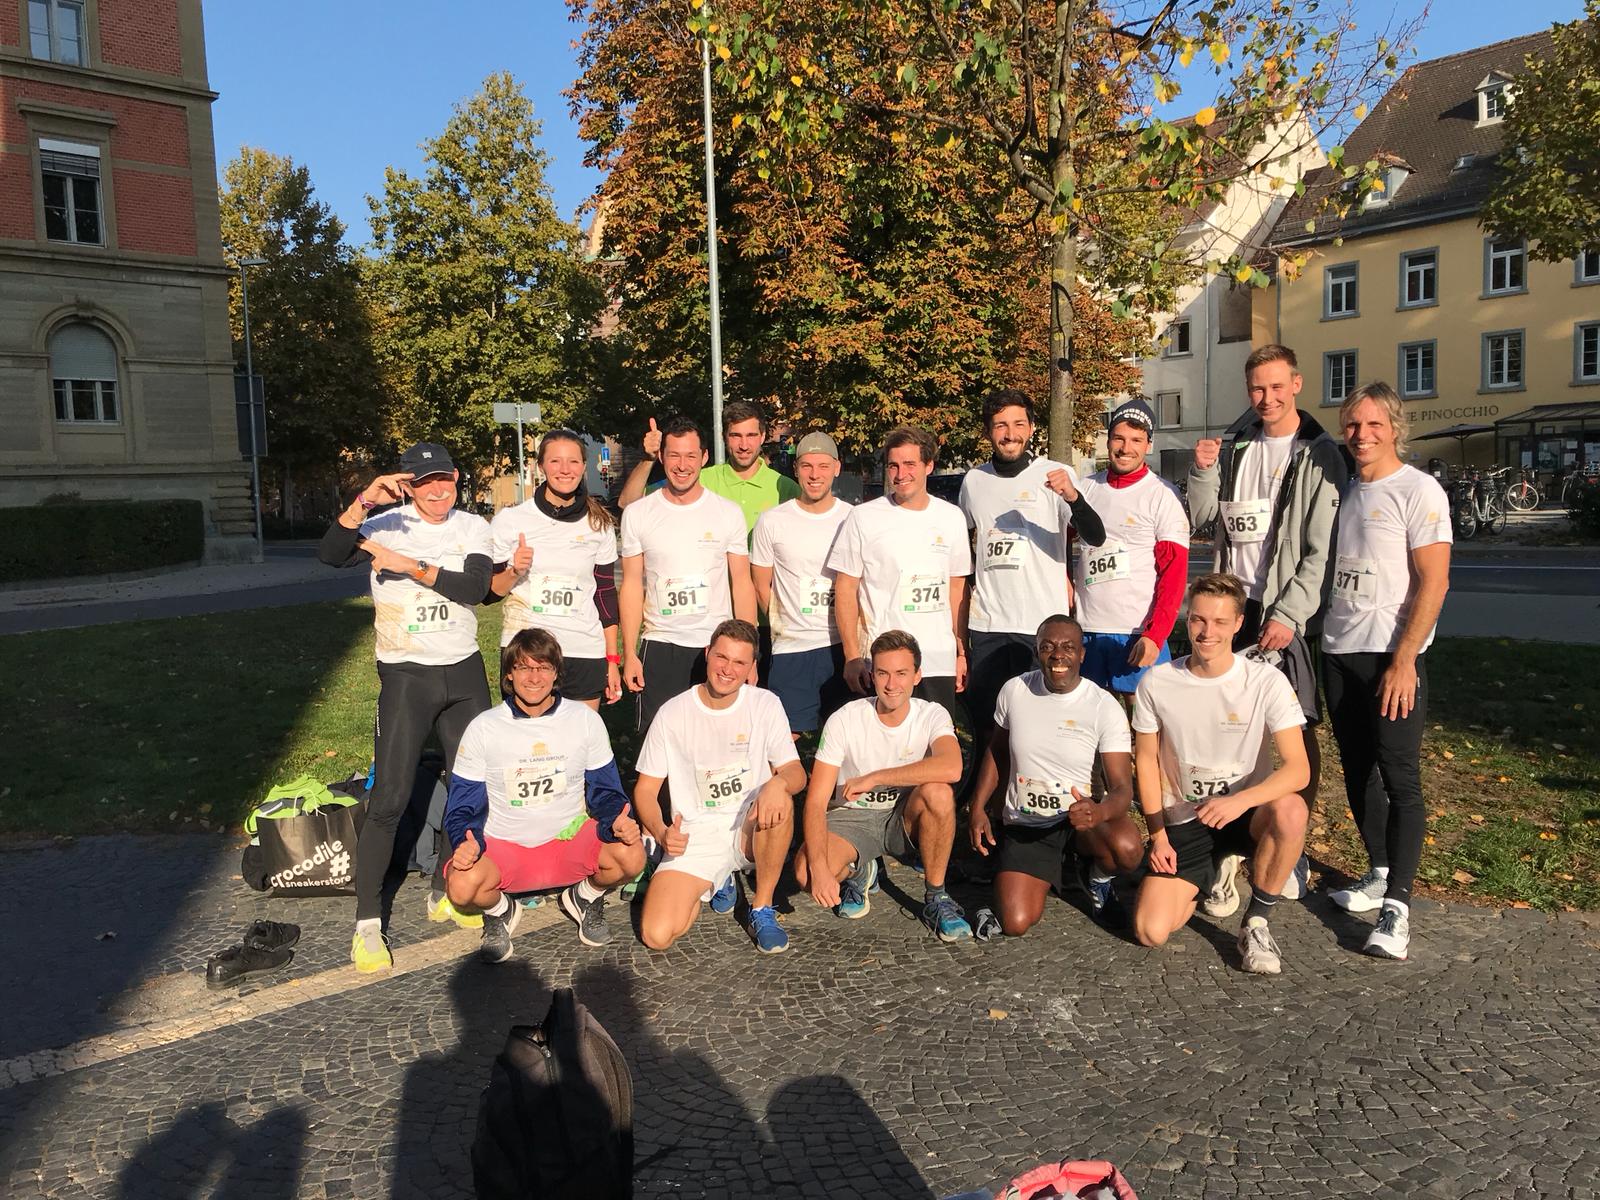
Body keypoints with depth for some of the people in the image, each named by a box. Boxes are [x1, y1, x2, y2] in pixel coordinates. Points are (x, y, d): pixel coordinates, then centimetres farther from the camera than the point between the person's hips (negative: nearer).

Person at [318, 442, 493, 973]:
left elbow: (476, 587, -13)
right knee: (389, 799, -7)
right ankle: (367, 924, 4)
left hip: (465, 672, 4)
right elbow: (329, 554, -21)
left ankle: (443, 894, 29)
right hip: (406, 676, -4)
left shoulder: (473, 528, 3)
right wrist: (365, 500, -31)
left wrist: (410, 566, -18)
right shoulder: (385, 526, -4)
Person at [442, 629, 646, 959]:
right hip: (503, 846, -1)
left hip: (570, 837, 1)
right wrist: (465, 842, -23)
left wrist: (618, 822, -21)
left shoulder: (585, 720, -4)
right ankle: (499, 910, 7)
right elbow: (463, 804, -1)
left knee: (632, 856, -28)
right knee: (462, 885, -32)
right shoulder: (483, 728, -7)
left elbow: (605, 790, 2)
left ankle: (586, 895, 9)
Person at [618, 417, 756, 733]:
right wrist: (629, 654, -1)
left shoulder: (728, 513, 1)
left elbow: (742, 583, 3)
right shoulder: (638, 514, 2)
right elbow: (632, 585, 5)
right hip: (659, 647, 0)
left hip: (717, 647, 0)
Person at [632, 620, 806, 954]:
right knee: (656, 935, -20)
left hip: (751, 828, 0)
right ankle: (715, 882, 15)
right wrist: (661, 832, -20)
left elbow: (796, 772, -6)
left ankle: (762, 909, -12)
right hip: (694, 837, 0)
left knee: (779, 798, -35)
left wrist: (779, 782, -32)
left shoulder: (765, 705, -3)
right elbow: (645, 789, 1)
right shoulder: (673, 713, -4)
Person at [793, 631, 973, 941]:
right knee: (806, 872, -30)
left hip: (906, 817, 0)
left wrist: (872, 778, -31)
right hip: (851, 816, 0)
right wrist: (819, 867, -33)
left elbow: (951, 768, -36)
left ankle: (936, 899, -12)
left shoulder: (932, 715, -13)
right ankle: (858, 872, 8)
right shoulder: (844, 720, -15)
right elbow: (815, 801, -18)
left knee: (938, 792, -33)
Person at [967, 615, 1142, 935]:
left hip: (1079, 817, -2)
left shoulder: (1105, 707, -13)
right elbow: (996, 751, 12)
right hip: (1023, 823, 2)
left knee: (1127, 848, -36)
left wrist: (1099, 811, -40)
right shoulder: (1014, 691, -4)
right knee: (1015, 924, -16)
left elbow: (1122, 788, -17)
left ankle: (1096, 874, 4)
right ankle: (1056, 866, 18)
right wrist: (978, 809, 4)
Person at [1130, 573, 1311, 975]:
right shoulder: (1156, 683, -8)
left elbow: (1298, 769, -20)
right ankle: (1209, 874, 20)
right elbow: (1146, 760, 3)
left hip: (1247, 812, -1)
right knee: (1150, 931, -14)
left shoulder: (1267, 682, -13)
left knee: (1290, 810, -37)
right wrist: (1158, 835, -2)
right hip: (1183, 822, 1)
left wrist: (1239, 801, -37)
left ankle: (1256, 923, -12)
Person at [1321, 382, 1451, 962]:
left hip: (1391, 655, -7)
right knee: (1358, 771, 13)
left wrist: (1403, 661, -18)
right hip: (1339, 652, 7)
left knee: (1400, 777, -6)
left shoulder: (1418, 490, -7)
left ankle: (1396, 907, -3)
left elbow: (1434, 582, -12)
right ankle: (1379, 875, 27)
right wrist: (1321, 639, 10)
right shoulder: (1343, 490, 13)